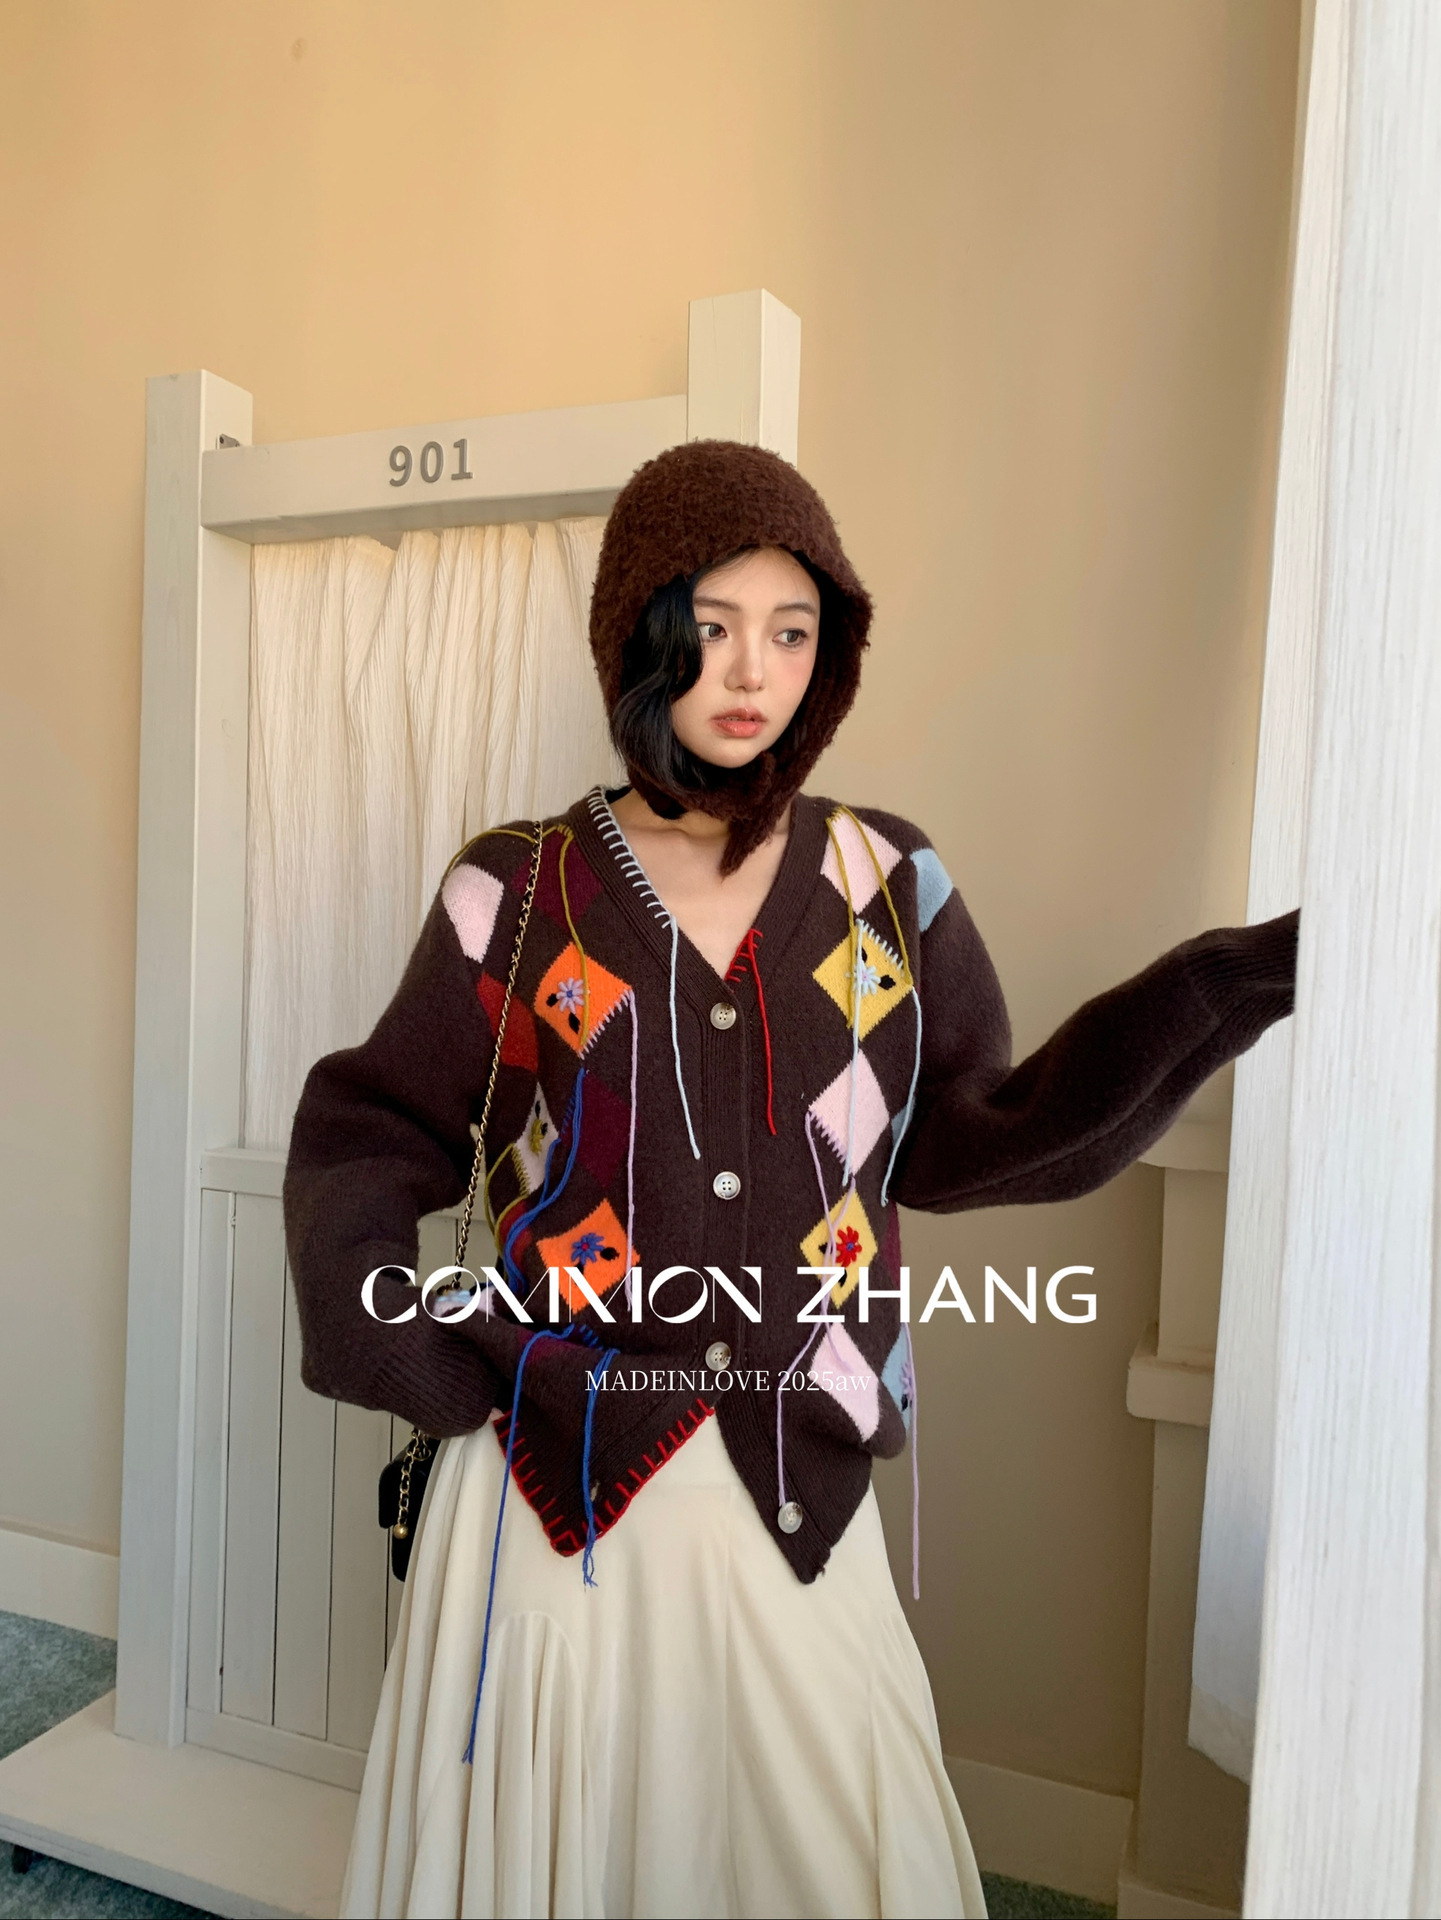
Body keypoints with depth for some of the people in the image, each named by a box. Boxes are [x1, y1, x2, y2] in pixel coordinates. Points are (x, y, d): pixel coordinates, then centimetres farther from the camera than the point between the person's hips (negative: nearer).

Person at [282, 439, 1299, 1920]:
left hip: (795, 1492, 1)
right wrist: (403, 1357, -12)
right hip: (553, 1480, 0)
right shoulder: (518, 892, -1)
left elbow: (961, 1139, 1)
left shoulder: (890, 883, 3)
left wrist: (1221, 991, -7)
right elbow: (365, 1140, 4)